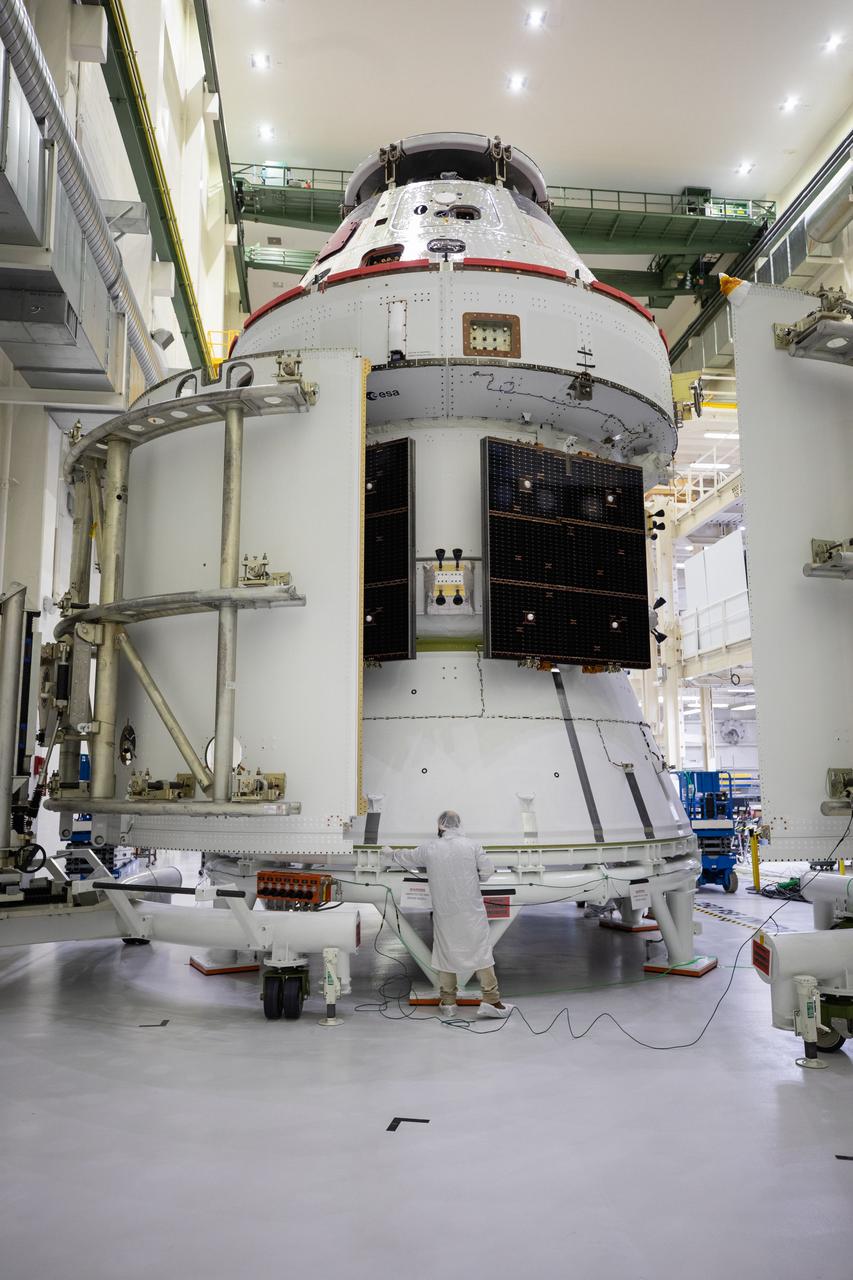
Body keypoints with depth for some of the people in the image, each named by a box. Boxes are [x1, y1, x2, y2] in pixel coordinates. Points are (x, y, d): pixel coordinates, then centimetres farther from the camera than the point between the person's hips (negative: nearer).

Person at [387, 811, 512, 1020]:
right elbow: (487, 870, -6)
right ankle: (490, 1000, 3)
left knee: (445, 952, 13)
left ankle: (447, 1003, 20)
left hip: (444, 911, 2)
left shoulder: (429, 848, -1)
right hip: (471, 910, -1)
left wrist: (393, 853, 34)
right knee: (481, 950, 5)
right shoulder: (472, 845, -6)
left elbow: (407, 858, 14)